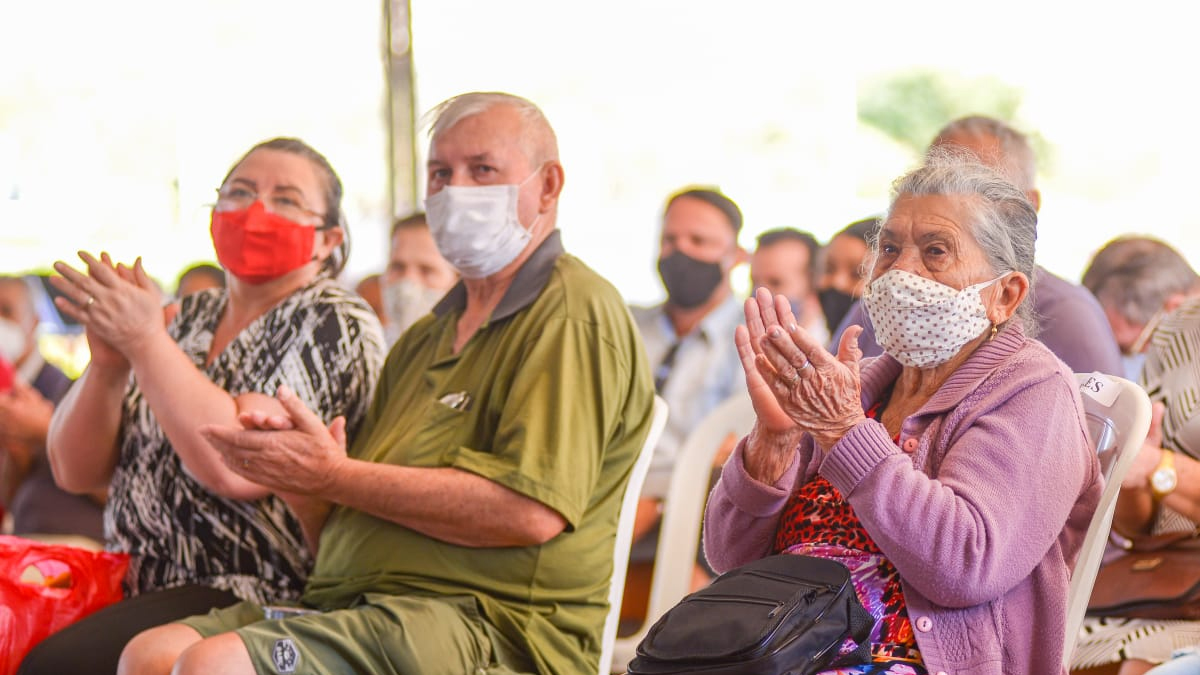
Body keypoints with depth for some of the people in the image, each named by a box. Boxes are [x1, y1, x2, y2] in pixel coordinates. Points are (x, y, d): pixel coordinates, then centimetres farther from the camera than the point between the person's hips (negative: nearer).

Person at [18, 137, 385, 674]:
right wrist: (108, 364, -7)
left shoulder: (336, 325, -3)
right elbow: (76, 472, 11)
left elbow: (240, 469, -19)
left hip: (253, 599, -7)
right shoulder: (190, 318, 16)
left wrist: (146, 342, -14)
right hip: (139, 588, 7)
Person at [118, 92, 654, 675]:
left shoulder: (574, 314, -4)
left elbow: (531, 512, -17)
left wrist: (335, 475, -10)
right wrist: (299, 454, -1)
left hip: (492, 625, -9)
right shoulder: (428, 335, 26)